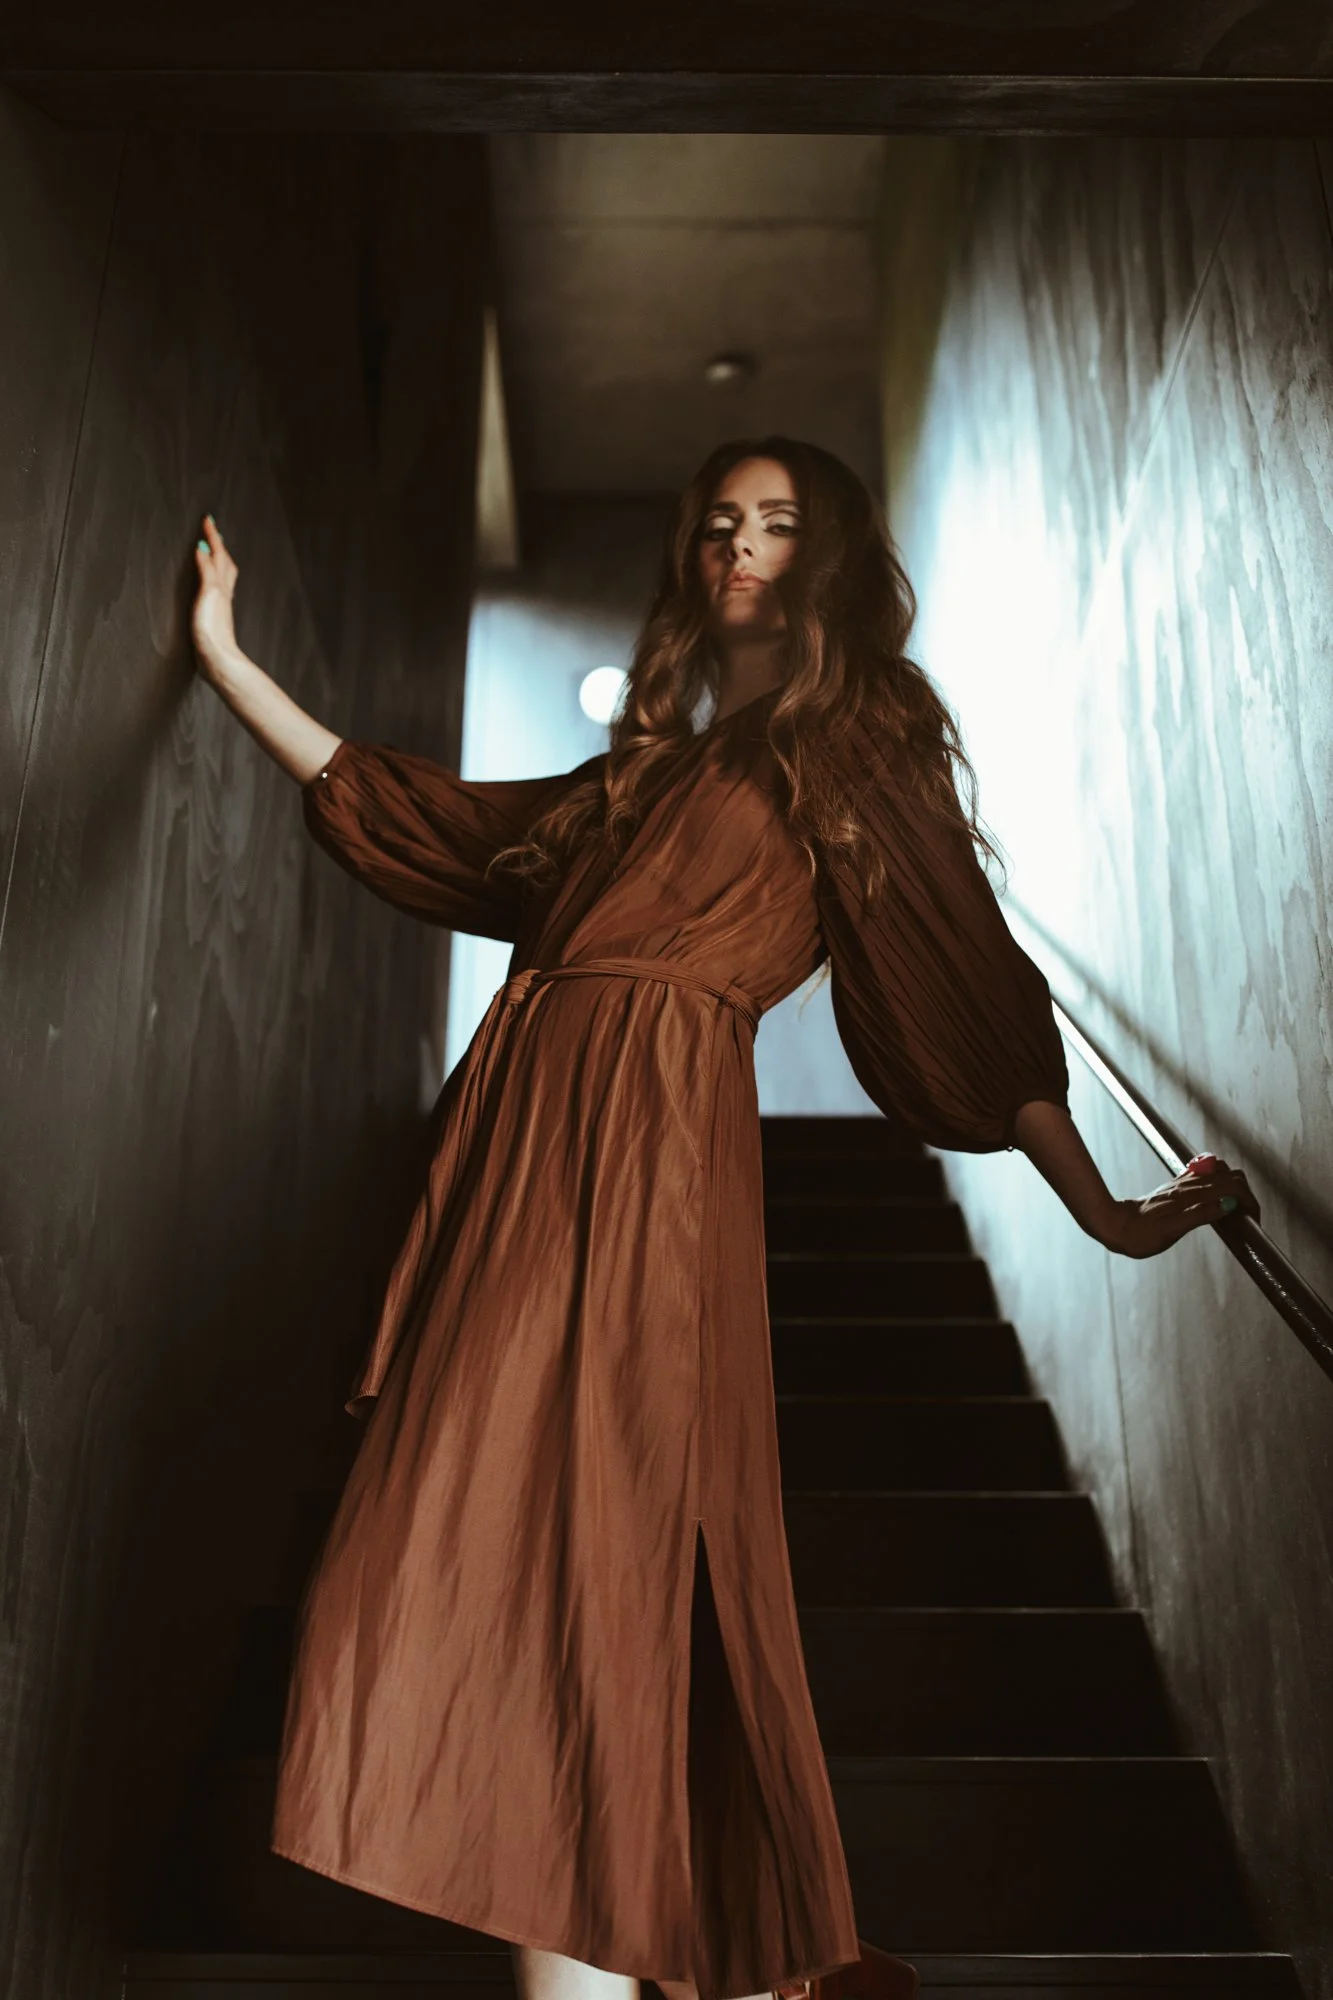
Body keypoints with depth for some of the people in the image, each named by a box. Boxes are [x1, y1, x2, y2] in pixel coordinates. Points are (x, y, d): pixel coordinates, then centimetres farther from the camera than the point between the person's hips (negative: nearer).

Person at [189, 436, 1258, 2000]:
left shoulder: (858, 752, 9)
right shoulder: (652, 761, 26)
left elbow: (966, 991, 6)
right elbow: (426, 823, 28)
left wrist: (1105, 1213, 3)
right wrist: (231, 663, 32)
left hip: (654, 1131, -6)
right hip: (522, 1118, 6)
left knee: (585, 1537, -13)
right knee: (501, 1536, 2)